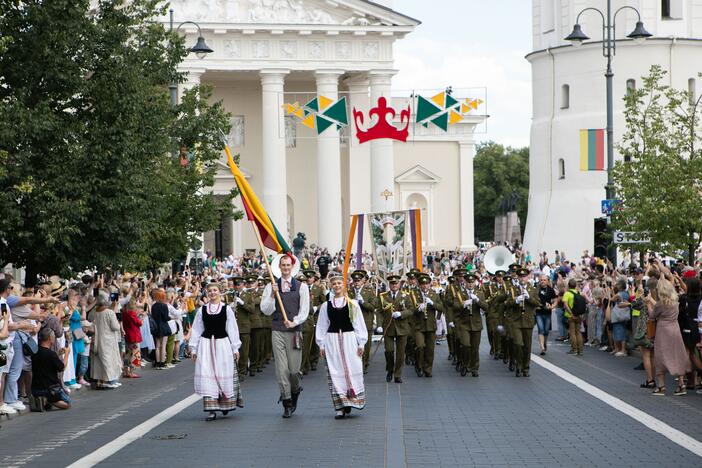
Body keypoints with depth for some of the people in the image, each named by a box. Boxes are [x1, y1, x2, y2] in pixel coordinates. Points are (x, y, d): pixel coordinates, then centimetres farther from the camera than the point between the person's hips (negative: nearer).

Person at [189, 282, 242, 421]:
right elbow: (196, 330, 9)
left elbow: (232, 329, 2)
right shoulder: (202, 310, 5)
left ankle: (226, 404, 24)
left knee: (224, 376, 4)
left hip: (222, 344, -1)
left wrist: (235, 348, 0)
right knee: (207, 377, -5)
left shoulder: (226, 309, 1)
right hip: (206, 345, 1)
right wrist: (193, 348, 6)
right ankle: (211, 409, -4)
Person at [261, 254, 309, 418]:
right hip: (278, 332, 1)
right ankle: (287, 403, 4)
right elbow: (266, 310, 1)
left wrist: (295, 322, -16)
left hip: (294, 331, -1)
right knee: (281, 370, -3)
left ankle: (295, 391, 31)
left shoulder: (301, 287, 4)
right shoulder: (271, 287, 6)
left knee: (294, 369, 0)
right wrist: (272, 295, -13)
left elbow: (304, 310, 1)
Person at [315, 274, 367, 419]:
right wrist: (321, 345, 5)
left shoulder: (352, 304, 4)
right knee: (335, 373, -2)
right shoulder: (326, 306, 7)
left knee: (352, 370, -3)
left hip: (349, 339, -1)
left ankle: (353, 400, 13)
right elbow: (321, 326, 10)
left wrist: (361, 343, 0)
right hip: (332, 340, 1)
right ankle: (340, 407, 1)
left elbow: (359, 324, 5)